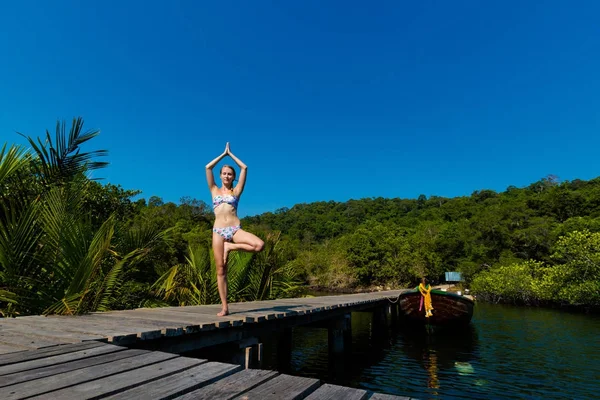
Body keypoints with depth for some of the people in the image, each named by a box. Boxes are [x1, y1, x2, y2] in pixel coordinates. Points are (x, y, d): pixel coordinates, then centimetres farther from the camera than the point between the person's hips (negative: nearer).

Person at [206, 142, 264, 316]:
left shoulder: (236, 191, 13)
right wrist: (223, 154, 16)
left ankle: (230, 247, -6)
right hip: (218, 231, 0)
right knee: (221, 270, -2)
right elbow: (208, 168, 8)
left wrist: (230, 154, 19)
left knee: (259, 245, -27)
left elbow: (244, 168, 9)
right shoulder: (214, 190, 15)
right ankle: (224, 307, 5)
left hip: (235, 229, 0)